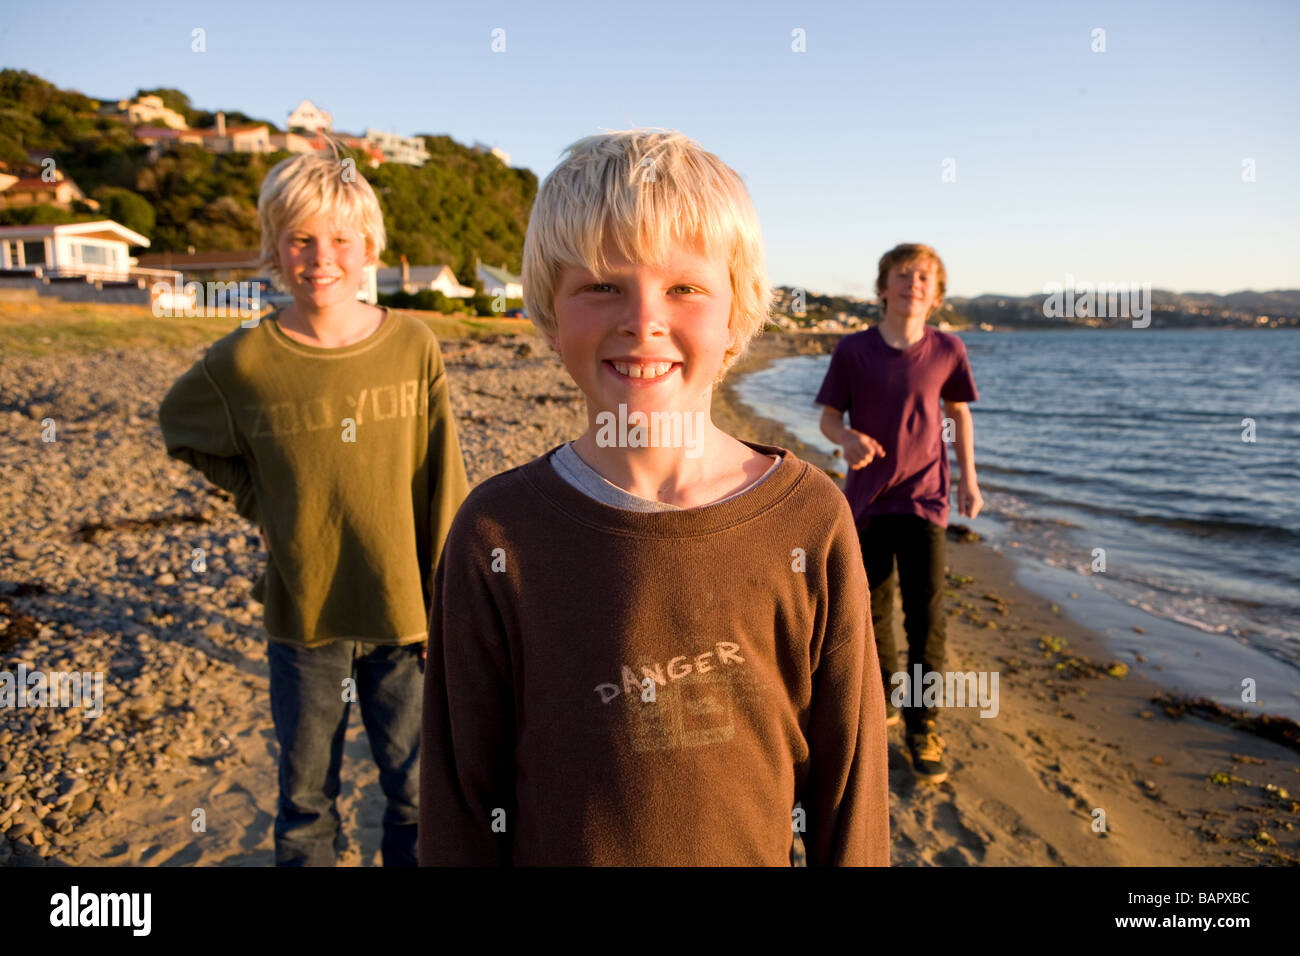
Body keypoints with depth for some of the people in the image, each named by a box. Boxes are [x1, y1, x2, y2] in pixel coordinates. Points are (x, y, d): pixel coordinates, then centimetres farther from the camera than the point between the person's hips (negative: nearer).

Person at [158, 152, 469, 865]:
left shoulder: (413, 346, -7)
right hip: (303, 617, 0)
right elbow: (180, 428, 13)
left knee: (417, 793, 15)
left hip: (402, 610, 0)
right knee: (306, 797, 18)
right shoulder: (243, 362, -8)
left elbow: (445, 489, -3)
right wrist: (260, 502, 2)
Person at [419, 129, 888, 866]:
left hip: (757, 852, 1)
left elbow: (847, 784, -7)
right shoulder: (496, 535, -17)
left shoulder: (810, 521, -16)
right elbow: (463, 800, -8)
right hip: (556, 850, 0)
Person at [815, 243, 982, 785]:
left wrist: (969, 480, 10)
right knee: (872, 611, 12)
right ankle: (883, 699, 36)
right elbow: (828, 417, 0)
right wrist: (849, 439, -23)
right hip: (868, 497, 1)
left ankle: (923, 727, 8)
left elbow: (959, 412, 13)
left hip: (923, 497, 0)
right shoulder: (853, 350, -3)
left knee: (926, 614, -6)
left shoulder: (947, 351, -1)